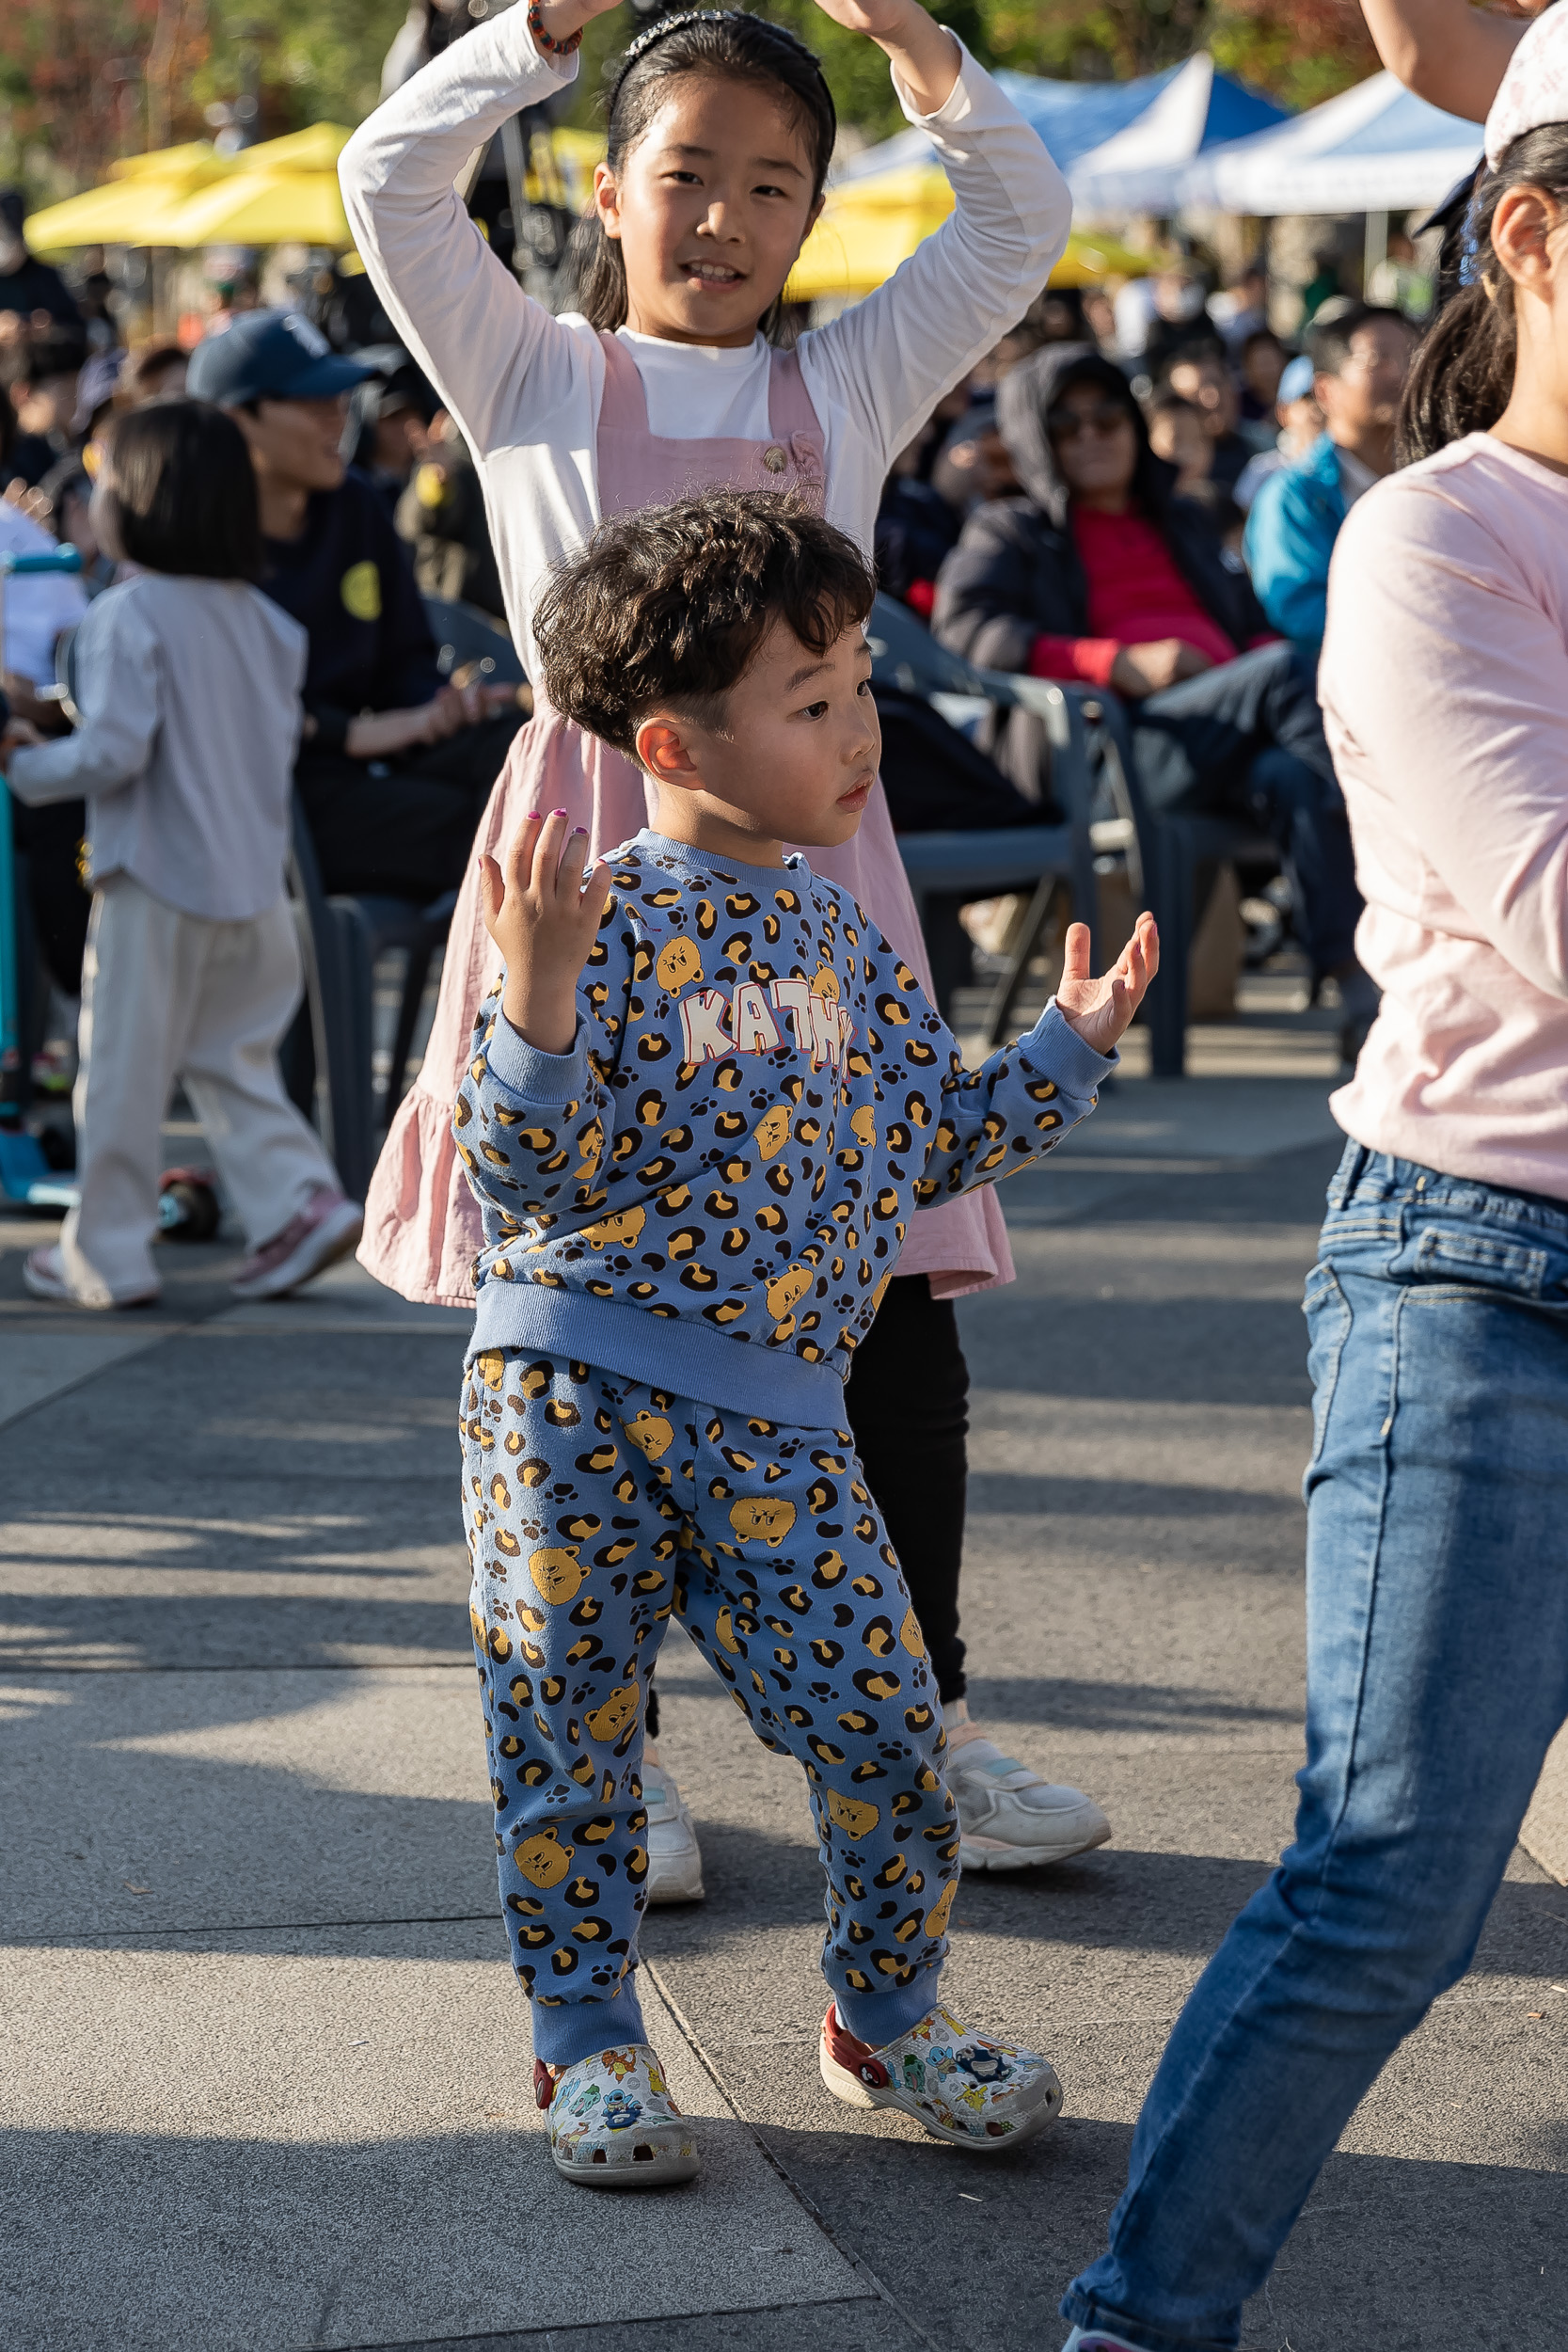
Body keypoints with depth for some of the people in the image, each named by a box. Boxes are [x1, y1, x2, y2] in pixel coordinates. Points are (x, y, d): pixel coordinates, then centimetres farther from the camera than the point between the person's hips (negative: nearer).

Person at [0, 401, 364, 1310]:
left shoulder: (127, 617, -14)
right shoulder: (258, 616, 7)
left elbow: (113, 750, -20)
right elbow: (284, 734, 11)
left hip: (156, 877, -7)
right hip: (253, 876, 7)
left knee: (123, 1068, 4)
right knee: (231, 1057, 17)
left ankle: (107, 1255, 11)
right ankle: (300, 1197, 3)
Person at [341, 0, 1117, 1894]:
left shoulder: (849, 386, 16)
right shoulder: (536, 376, 10)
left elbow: (1019, 221, 11)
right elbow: (390, 181, 0)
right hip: (594, 856, -2)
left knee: (894, 1324, 1)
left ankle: (929, 1734, 14)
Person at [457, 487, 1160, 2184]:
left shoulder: (833, 933, 11)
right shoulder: (602, 921, -11)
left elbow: (927, 1141, 20)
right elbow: (518, 1173, -18)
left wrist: (1071, 1044, 15)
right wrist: (536, 984, -30)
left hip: (772, 1420, 5)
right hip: (572, 1399, -5)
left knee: (882, 1728, 2)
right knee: (566, 1735, 6)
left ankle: (886, 2015, 24)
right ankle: (585, 2041, 25)